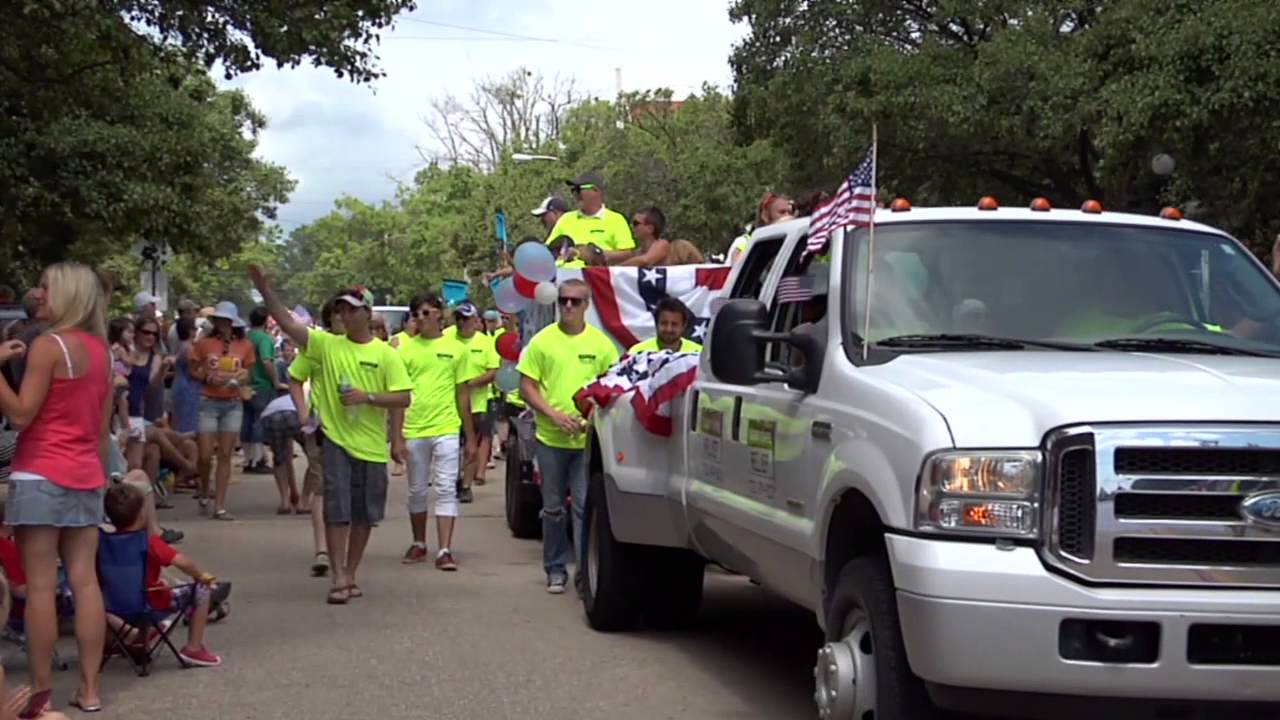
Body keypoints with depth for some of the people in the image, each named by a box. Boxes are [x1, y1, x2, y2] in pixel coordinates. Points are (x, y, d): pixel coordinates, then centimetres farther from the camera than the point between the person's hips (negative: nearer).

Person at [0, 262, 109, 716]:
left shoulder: (48, 345, -11)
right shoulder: (100, 349, 12)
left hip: (41, 476, -7)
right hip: (85, 477, 7)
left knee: (40, 586, -4)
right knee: (85, 581, 6)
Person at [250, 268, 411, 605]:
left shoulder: (386, 354, -1)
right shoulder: (327, 345, 2)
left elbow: (403, 398, -4)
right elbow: (287, 323, -5)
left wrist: (368, 397, -18)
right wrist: (264, 289, -15)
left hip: (372, 446, 1)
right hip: (336, 440, -1)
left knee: (364, 514, 9)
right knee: (337, 510, -6)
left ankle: (351, 574, 22)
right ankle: (339, 578, -3)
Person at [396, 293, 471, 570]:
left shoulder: (456, 348, 3)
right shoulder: (406, 348, 4)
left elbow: (463, 394, 7)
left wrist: (470, 437, 6)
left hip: (446, 428, -1)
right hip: (413, 430, 2)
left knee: (446, 489, -5)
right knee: (417, 491, 12)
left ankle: (445, 551, -7)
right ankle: (419, 544, 26)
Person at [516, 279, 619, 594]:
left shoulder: (601, 343, 3)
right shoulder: (542, 341, 2)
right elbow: (527, 386, 2)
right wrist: (553, 414, -12)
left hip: (588, 439, -1)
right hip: (550, 438, 1)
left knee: (585, 506, -4)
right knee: (553, 507, 10)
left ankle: (586, 571, -1)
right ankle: (555, 569, 21)